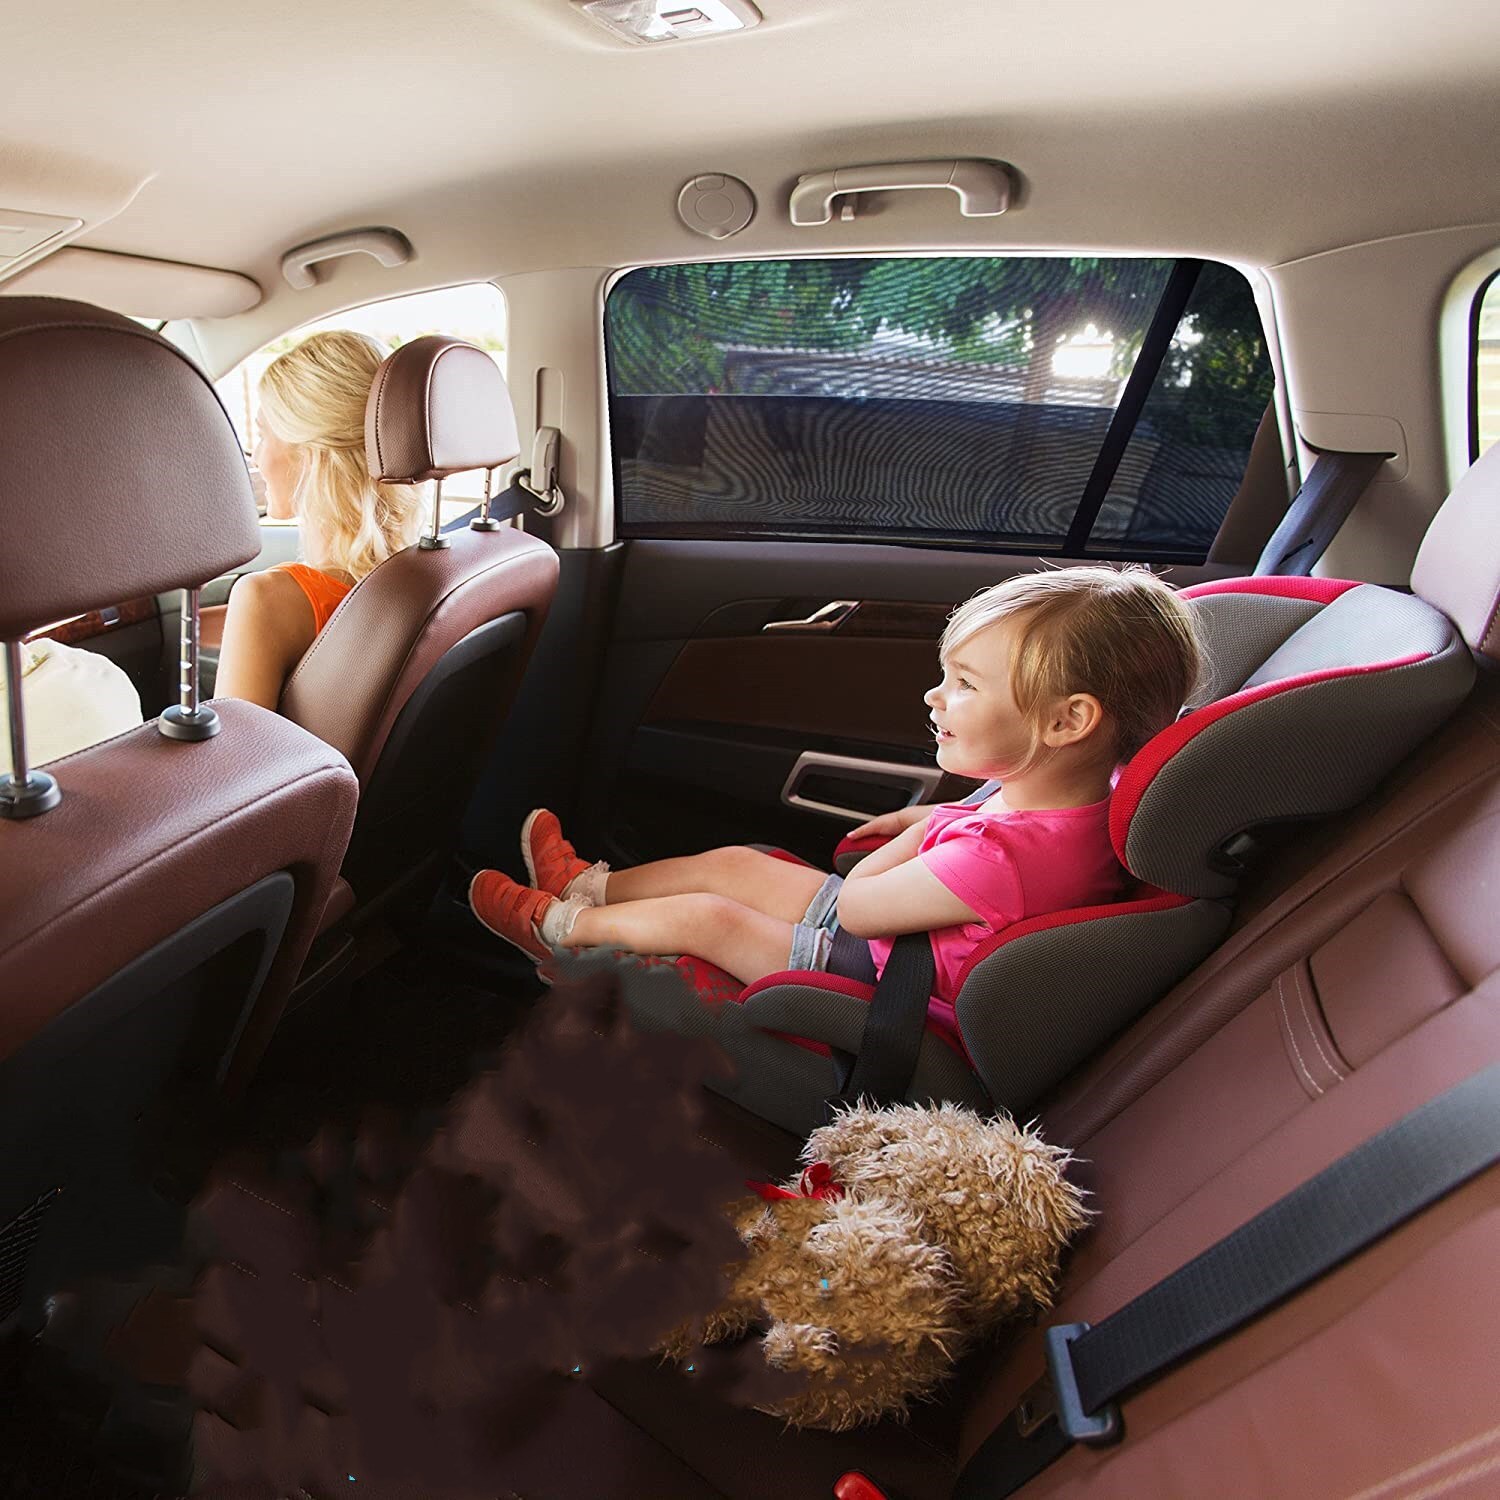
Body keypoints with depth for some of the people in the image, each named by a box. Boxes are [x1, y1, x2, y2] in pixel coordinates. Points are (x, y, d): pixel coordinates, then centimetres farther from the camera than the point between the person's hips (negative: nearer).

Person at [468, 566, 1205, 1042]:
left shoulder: (997, 857, -40)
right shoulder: (1089, 797, -12)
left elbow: (853, 905, -25)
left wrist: (917, 835, -13)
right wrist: (934, 818, 0)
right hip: (884, 927, 8)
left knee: (702, 916, -2)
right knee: (732, 863, 11)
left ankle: (557, 924, 25)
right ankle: (591, 886, 32)